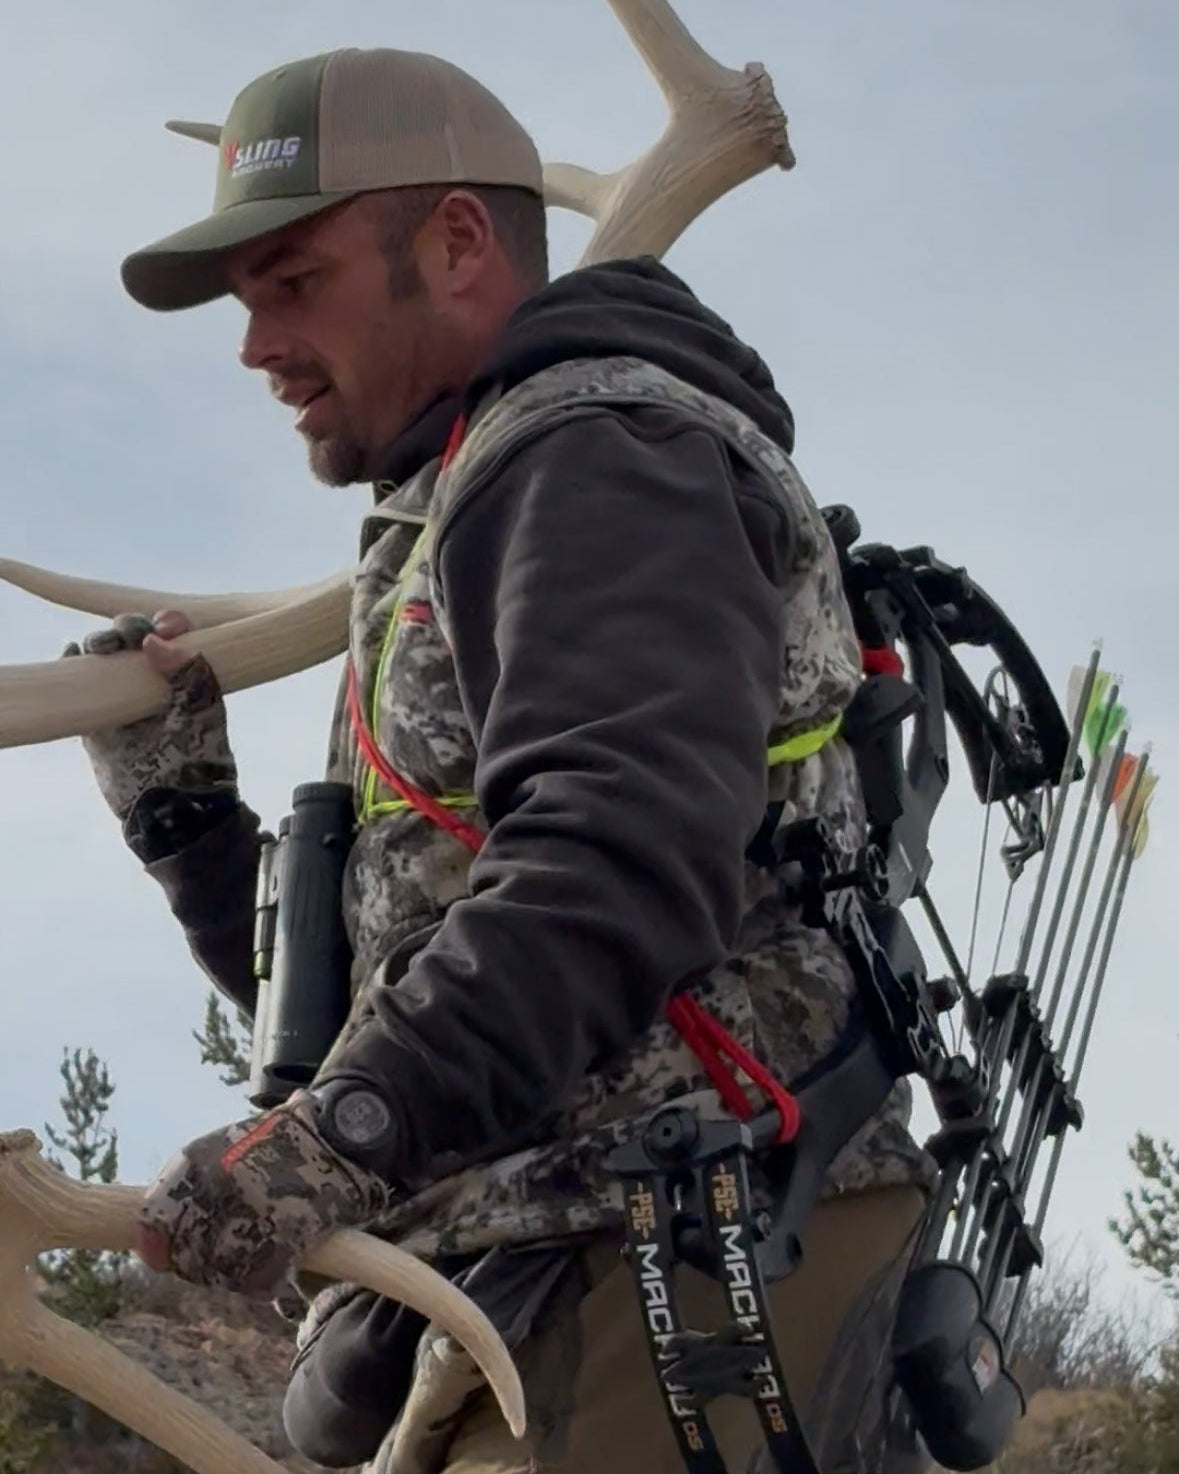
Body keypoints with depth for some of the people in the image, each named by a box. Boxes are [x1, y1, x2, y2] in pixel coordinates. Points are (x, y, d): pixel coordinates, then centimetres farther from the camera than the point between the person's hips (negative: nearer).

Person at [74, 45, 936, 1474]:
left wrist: (337, 1138, -31)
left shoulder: (590, 456, -2)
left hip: (660, 1272, -10)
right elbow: (372, 996, 28)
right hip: (534, 1302, 10)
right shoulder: (457, 529, 29)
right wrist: (179, 806, 16)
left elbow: (623, 854, -22)